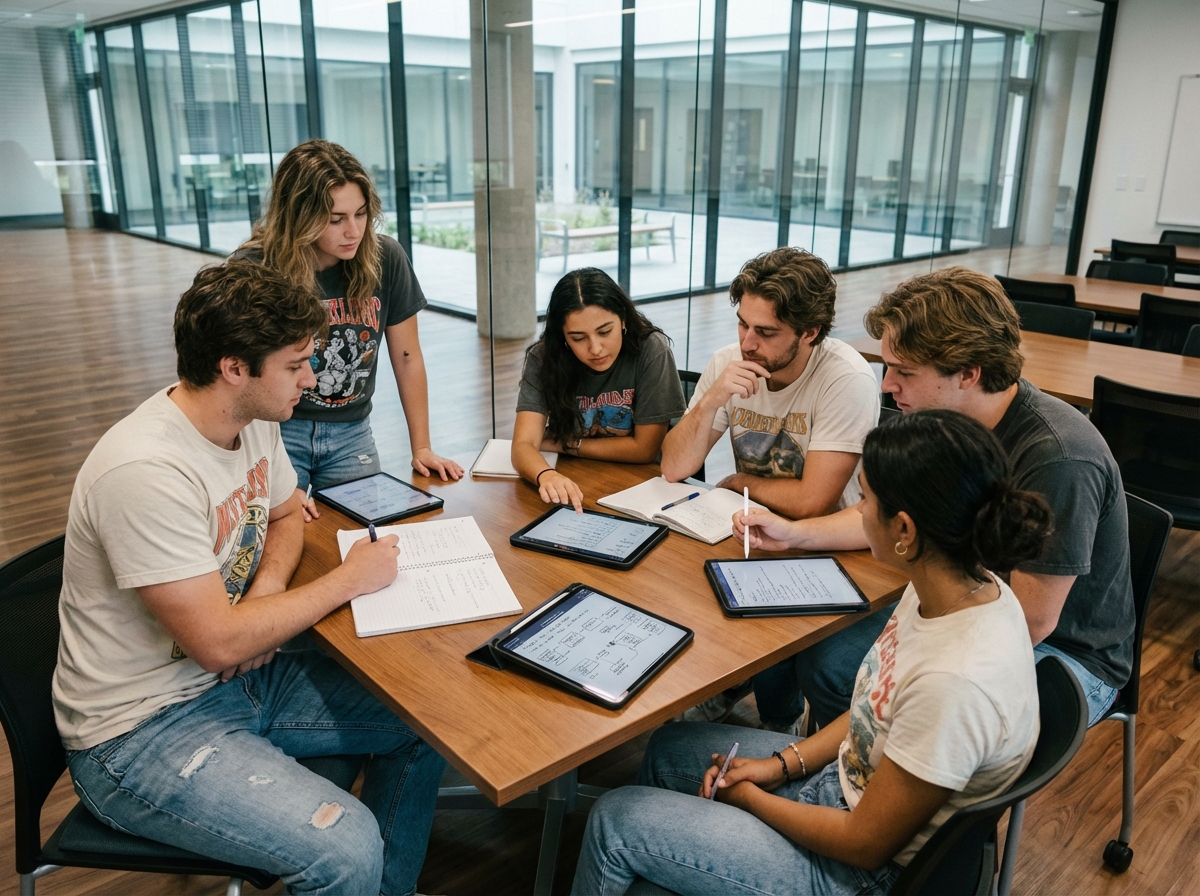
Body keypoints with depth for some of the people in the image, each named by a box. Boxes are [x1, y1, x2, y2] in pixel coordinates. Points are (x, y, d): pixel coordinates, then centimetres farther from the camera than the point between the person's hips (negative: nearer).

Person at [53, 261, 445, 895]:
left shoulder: (254, 422, -3)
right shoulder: (146, 473, -30)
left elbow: (287, 514, 16)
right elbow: (217, 644, -27)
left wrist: (268, 589, -6)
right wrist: (347, 581, -17)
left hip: (239, 676, 9)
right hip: (141, 731, -8)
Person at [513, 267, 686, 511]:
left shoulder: (651, 350, -16)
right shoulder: (544, 358, -11)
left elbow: (644, 449, -12)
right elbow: (524, 445, -19)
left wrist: (563, 444, -9)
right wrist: (546, 475, -40)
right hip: (571, 484, 1)